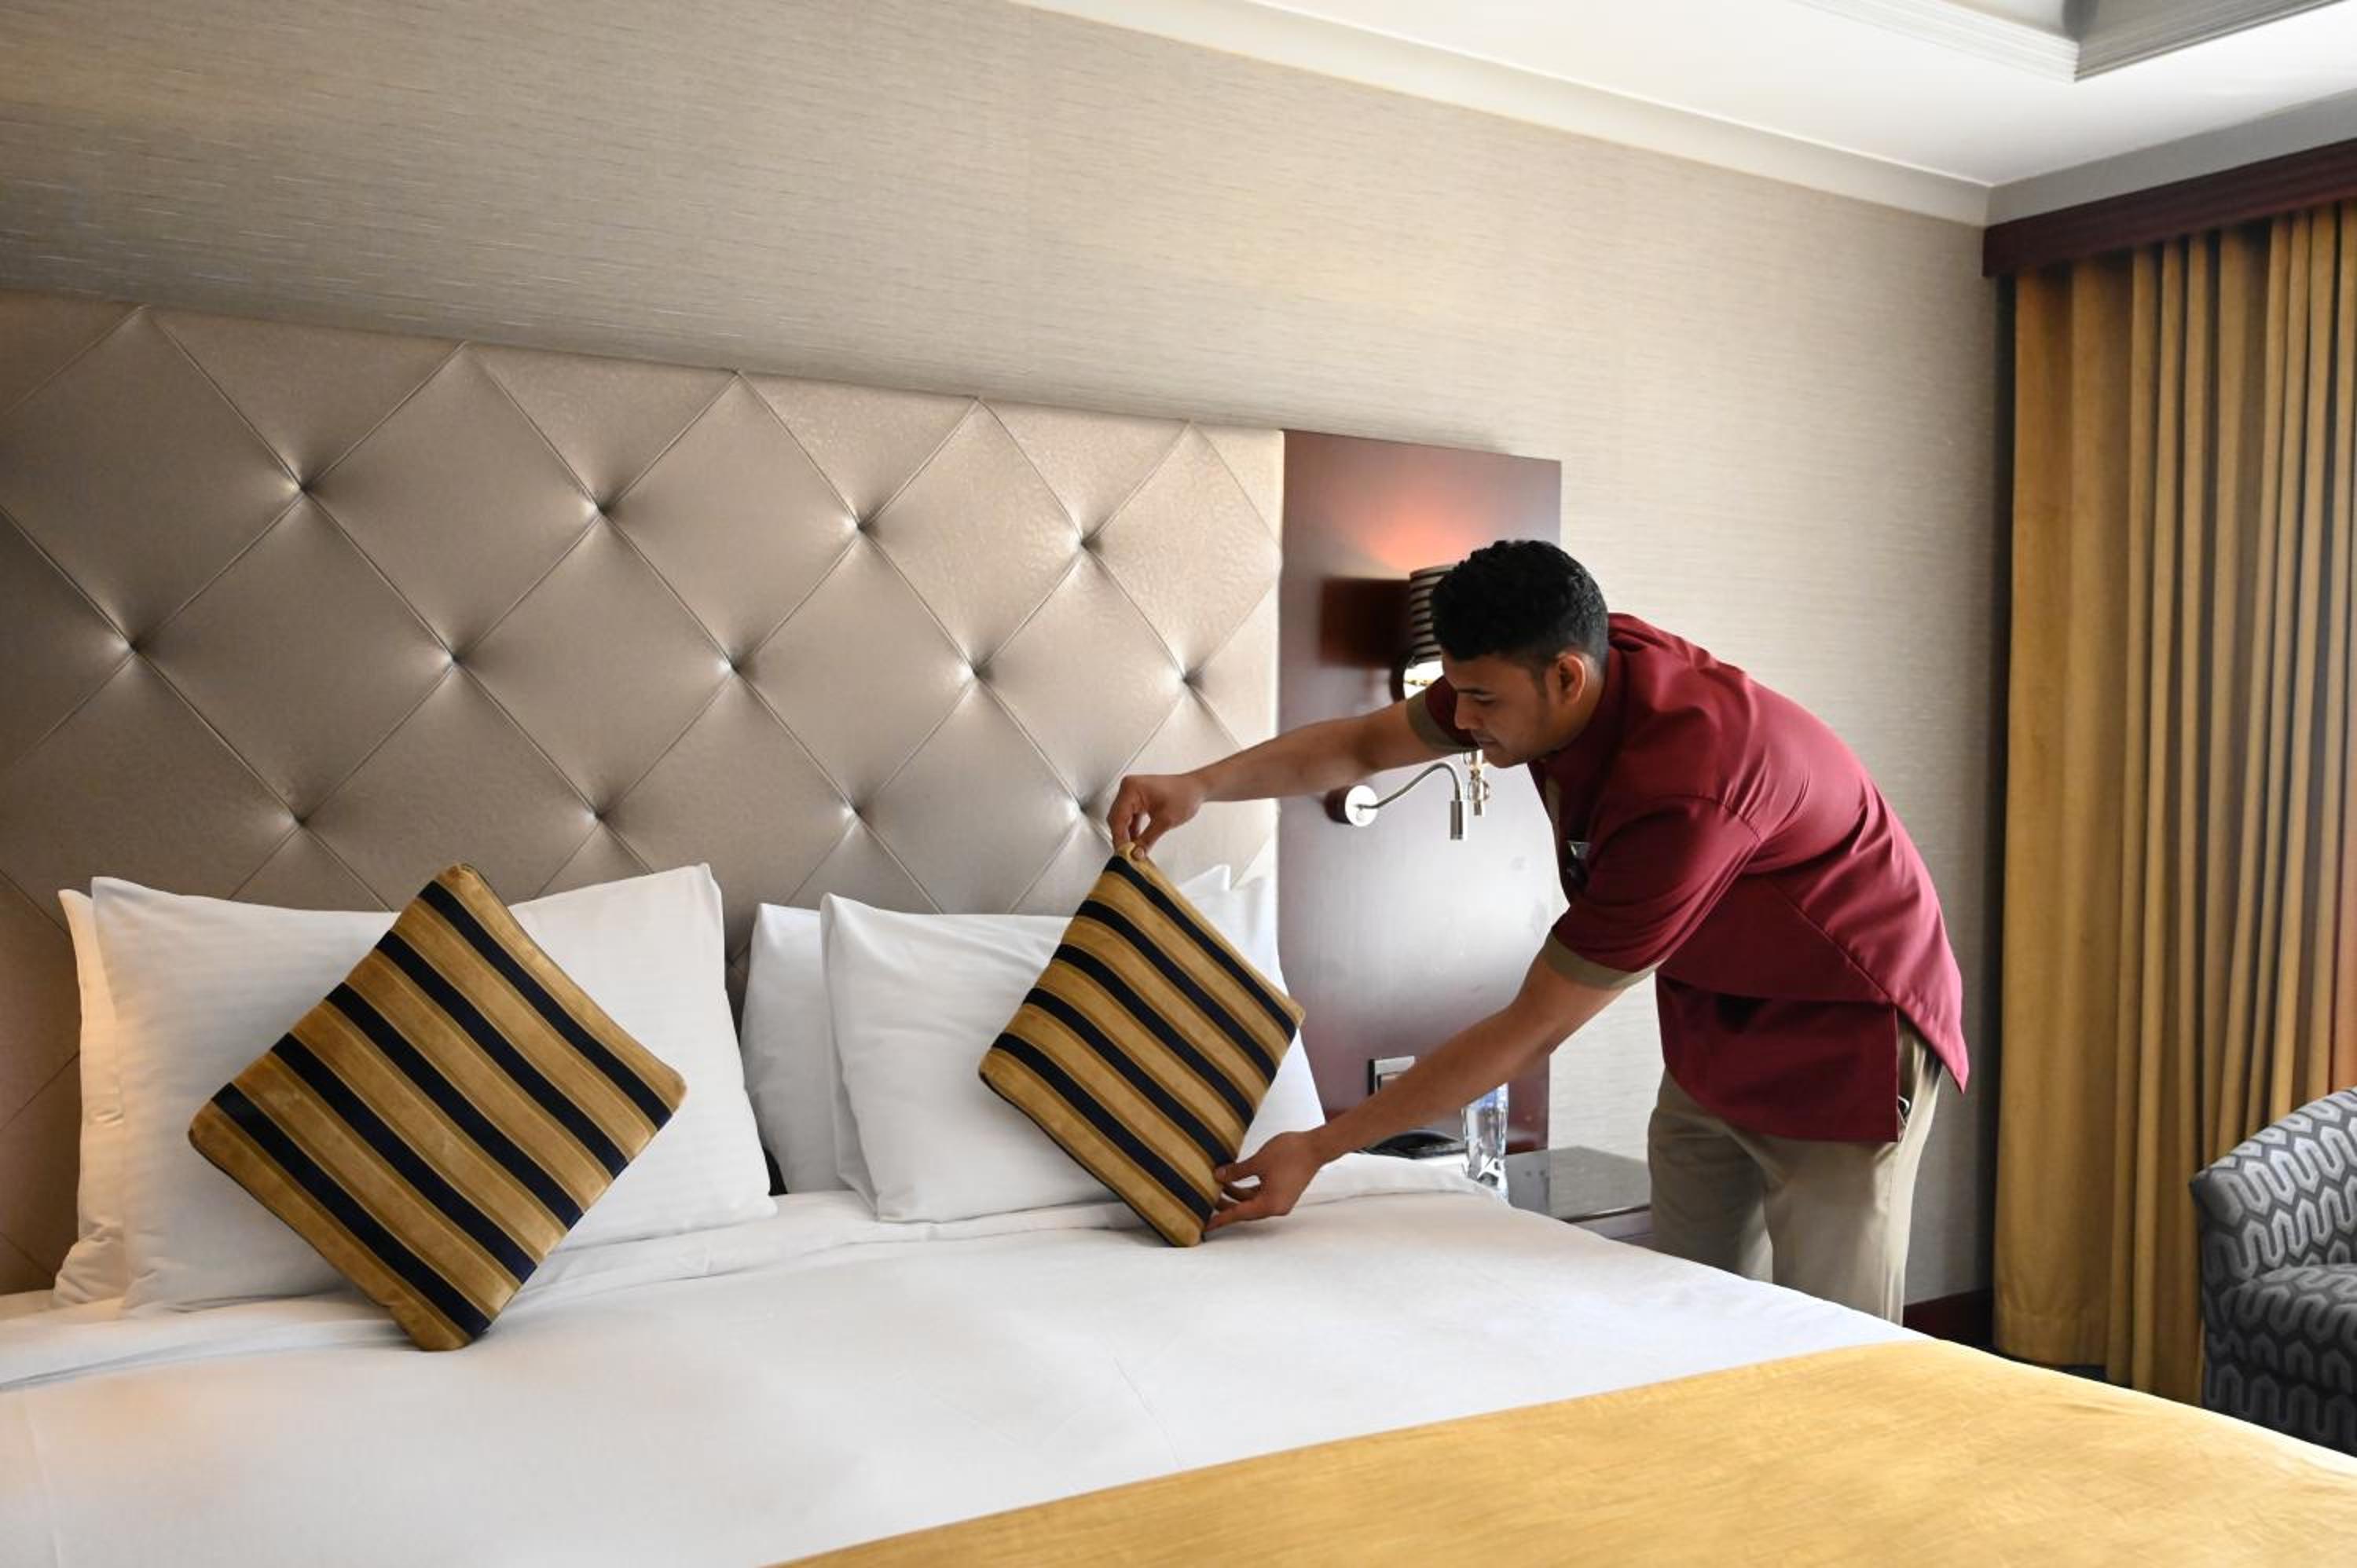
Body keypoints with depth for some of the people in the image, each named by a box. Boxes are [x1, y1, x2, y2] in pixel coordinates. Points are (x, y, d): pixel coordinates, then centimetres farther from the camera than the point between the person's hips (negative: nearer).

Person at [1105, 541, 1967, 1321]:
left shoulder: (1681, 789, -37)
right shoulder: (1560, 671, -13)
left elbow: (1532, 1029, -32)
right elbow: (1363, 745, 0)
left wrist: (1320, 1148, -28)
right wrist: (1200, 786, -18)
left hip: (1840, 1037, -8)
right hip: (1715, 1030, 8)